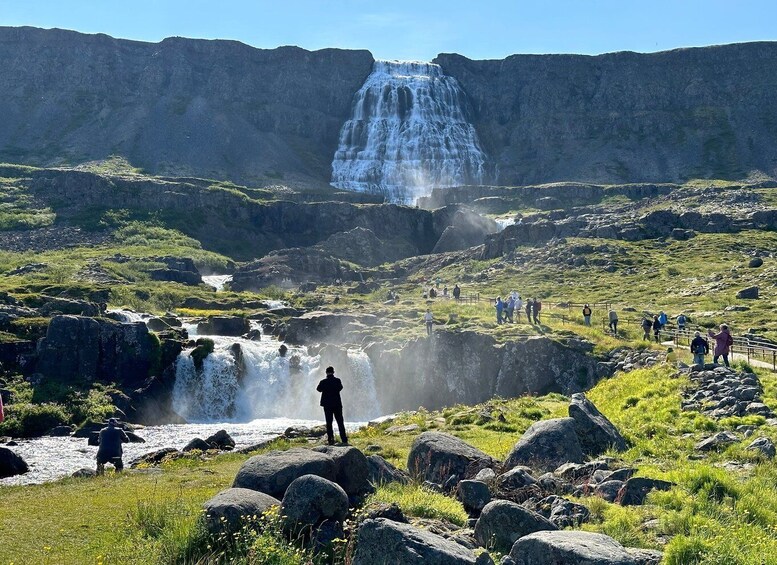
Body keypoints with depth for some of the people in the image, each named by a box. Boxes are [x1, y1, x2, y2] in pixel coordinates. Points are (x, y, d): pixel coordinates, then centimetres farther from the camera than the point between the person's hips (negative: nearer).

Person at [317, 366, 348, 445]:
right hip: (337, 404, 1)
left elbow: (318, 389, 9)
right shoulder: (338, 380, -7)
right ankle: (344, 440, 3)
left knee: (329, 423, 6)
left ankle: (331, 440, -2)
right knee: (340, 423, 6)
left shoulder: (323, 382, -8)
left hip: (327, 405, -1)